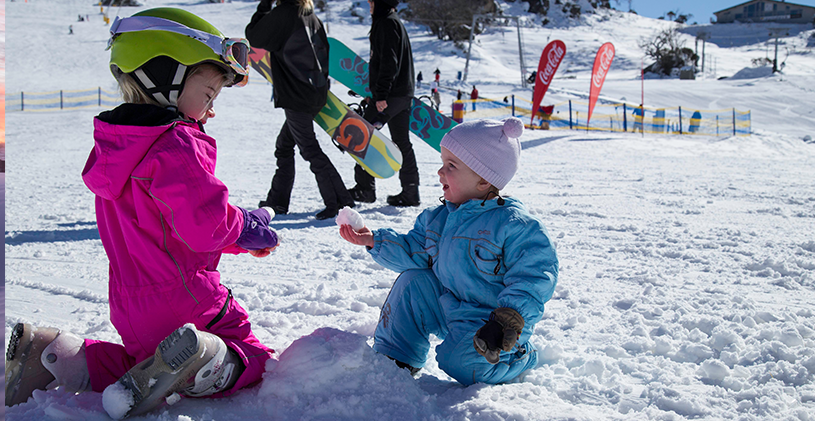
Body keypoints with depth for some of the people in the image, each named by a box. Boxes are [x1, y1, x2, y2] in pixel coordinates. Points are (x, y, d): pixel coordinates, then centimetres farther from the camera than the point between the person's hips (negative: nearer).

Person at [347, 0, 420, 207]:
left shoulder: (387, 23, -11)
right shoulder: (395, 21, 20)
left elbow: (388, 62, -20)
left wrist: (381, 94, -23)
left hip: (391, 94, -10)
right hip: (403, 93, 10)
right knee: (402, 141, 9)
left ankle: (365, 188, -2)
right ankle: (410, 192, 10)